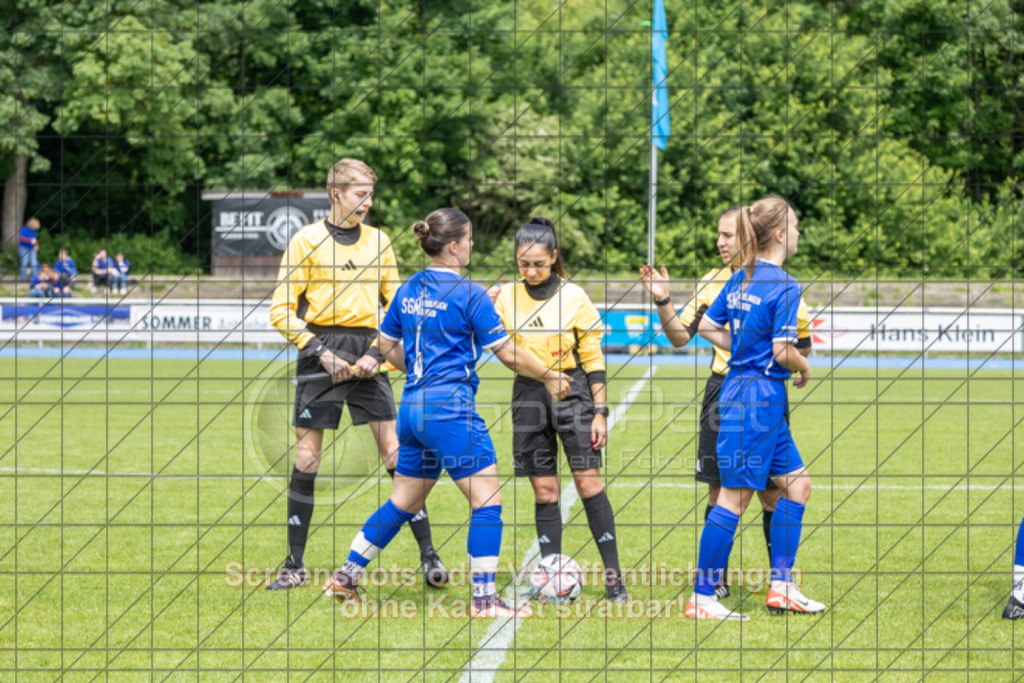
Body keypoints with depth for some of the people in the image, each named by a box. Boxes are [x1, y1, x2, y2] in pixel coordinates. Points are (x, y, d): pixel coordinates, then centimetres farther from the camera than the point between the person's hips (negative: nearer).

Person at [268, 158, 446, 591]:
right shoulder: (307, 240, 1)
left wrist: (378, 353, -2)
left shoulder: (378, 241, 11)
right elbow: (282, 311, 0)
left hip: (367, 355, 2)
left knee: (396, 453, -4)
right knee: (306, 458, -2)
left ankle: (428, 555, 0)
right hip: (322, 351, -2)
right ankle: (295, 565, 6)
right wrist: (320, 350, -10)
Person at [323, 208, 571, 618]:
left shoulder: (408, 291, 10)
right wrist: (550, 378, 7)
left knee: (404, 502, 19)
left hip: (412, 406, 8)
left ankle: (345, 577, 22)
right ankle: (484, 599, -5)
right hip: (450, 406, -8)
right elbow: (507, 353, -6)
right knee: (488, 499, -2)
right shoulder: (469, 294, -10)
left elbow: (387, 347, 20)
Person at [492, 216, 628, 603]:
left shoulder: (573, 296, -2)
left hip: (571, 390, -2)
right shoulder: (507, 297, 4)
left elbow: (593, 358, 1)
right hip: (529, 395, 2)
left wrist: (599, 412, -3)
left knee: (589, 483, -8)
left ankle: (613, 574, -5)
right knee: (544, 490, 3)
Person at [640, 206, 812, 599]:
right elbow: (680, 336, 10)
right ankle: (716, 580, 13)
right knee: (718, 489, 5)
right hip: (721, 390, 4)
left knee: (770, 493, 0)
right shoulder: (713, 282, 8)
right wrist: (663, 301, -4)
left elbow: (803, 346, 0)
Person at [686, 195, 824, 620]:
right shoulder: (784, 286, -16)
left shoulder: (740, 279, 10)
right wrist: (804, 368, 0)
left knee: (797, 484, 14)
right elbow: (783, 351, -20)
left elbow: (707, 327, 16)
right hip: (760, 397, -10)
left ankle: (781, 586, 15)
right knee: (735, 497, -5)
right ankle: (702, 598, -1)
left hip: (740, 388, 10)